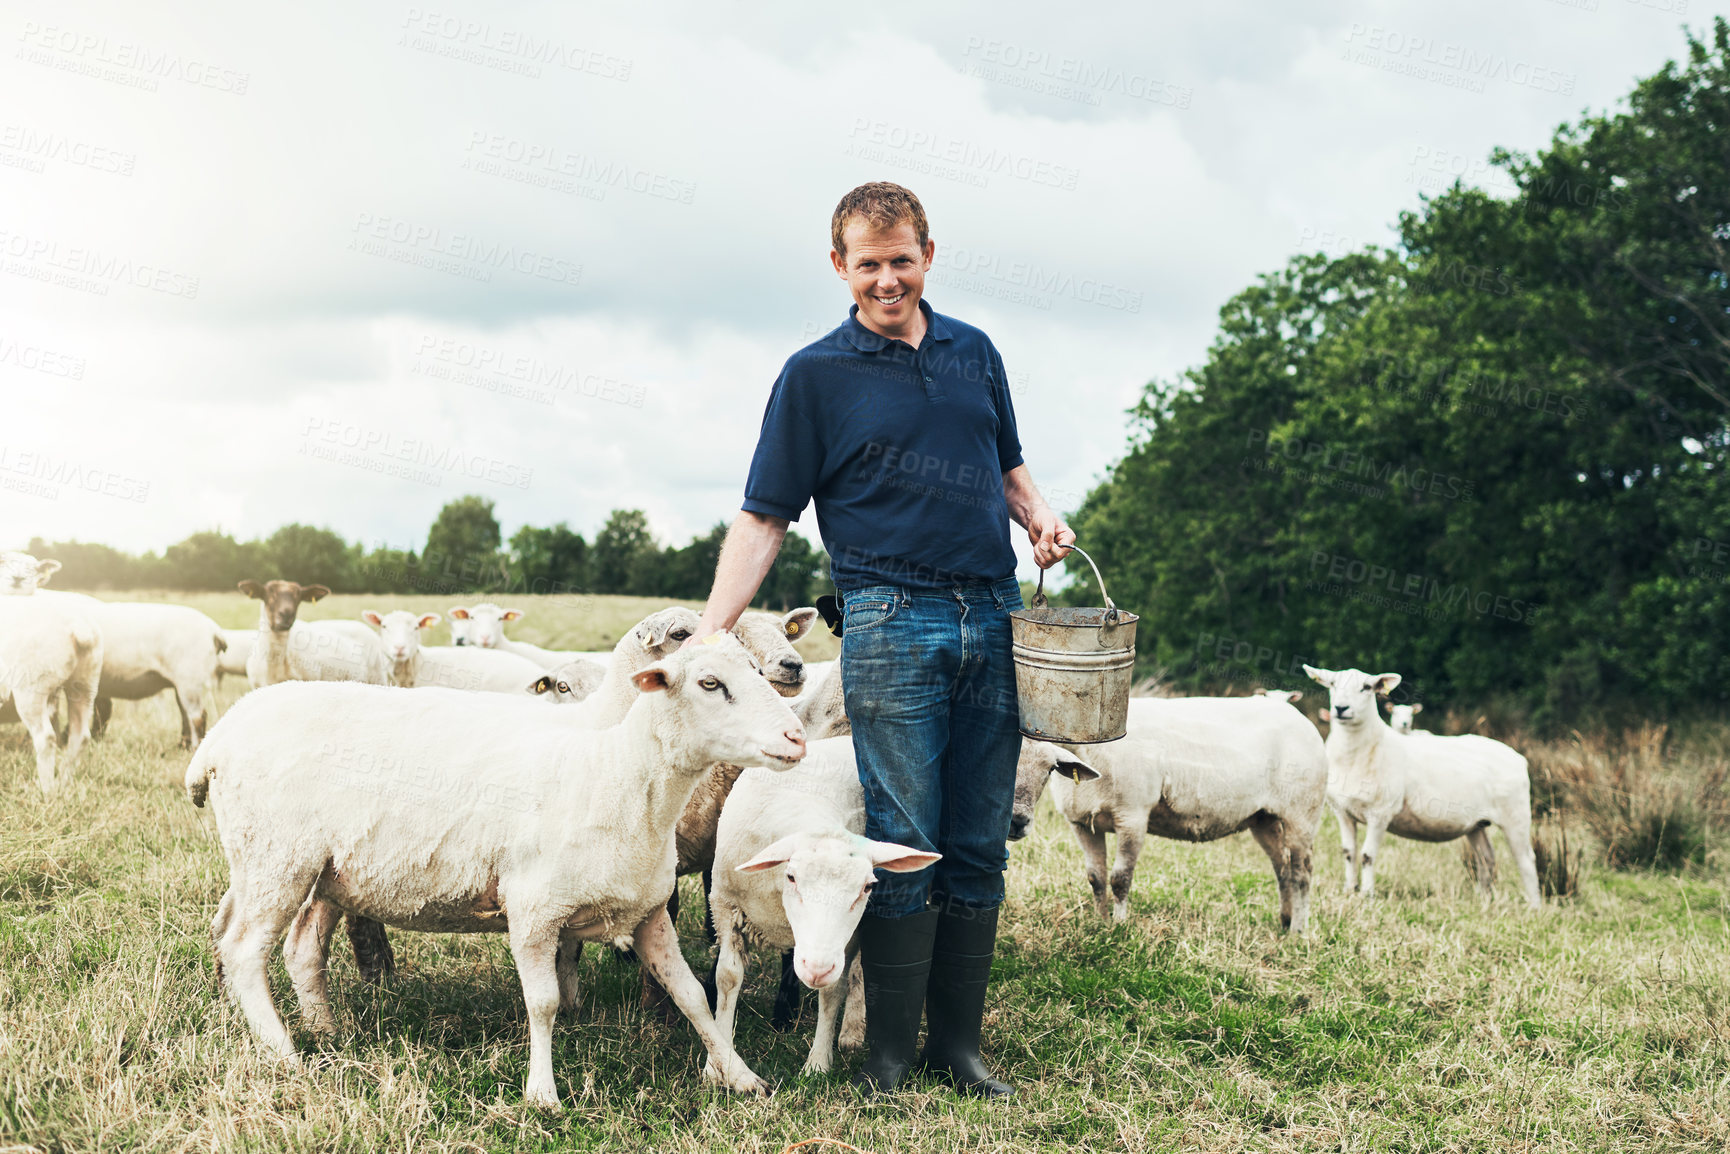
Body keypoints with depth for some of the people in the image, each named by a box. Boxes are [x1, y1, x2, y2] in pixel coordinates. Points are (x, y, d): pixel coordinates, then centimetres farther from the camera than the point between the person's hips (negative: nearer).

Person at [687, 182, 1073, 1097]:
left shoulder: (974, 353, 15)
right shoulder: (816, 375, 3)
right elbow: (763, 517, 0)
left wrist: (1038, 515, 3)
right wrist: (710, 632, -10)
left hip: (995, 619, 4)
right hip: (892, 622, -4)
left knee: (978, 849, 6)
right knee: (904, 847, -3)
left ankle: (957, 1044, 16)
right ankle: (889, 1052, 7)